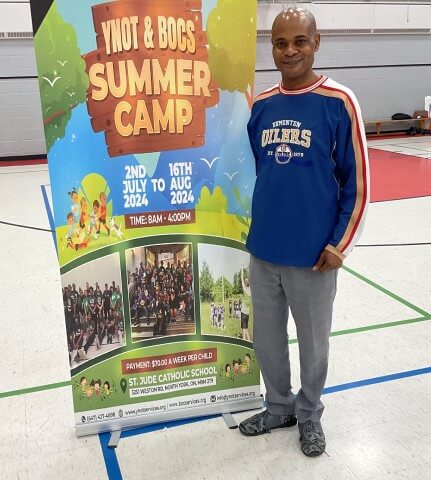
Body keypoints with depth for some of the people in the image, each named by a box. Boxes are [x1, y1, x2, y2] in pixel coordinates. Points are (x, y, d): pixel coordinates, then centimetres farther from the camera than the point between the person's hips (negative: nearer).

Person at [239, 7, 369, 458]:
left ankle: (309, 414, 39)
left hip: (312, 252, -4)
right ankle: (280, 407, 41)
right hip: (263, 250, 4)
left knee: (312, 341, 14)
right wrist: (254, 225, 14)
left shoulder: (339, 102, -9)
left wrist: (339, 245, -10)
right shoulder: (260, 105, 4)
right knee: (266, 338, 17)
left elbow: (357, 181, -7)